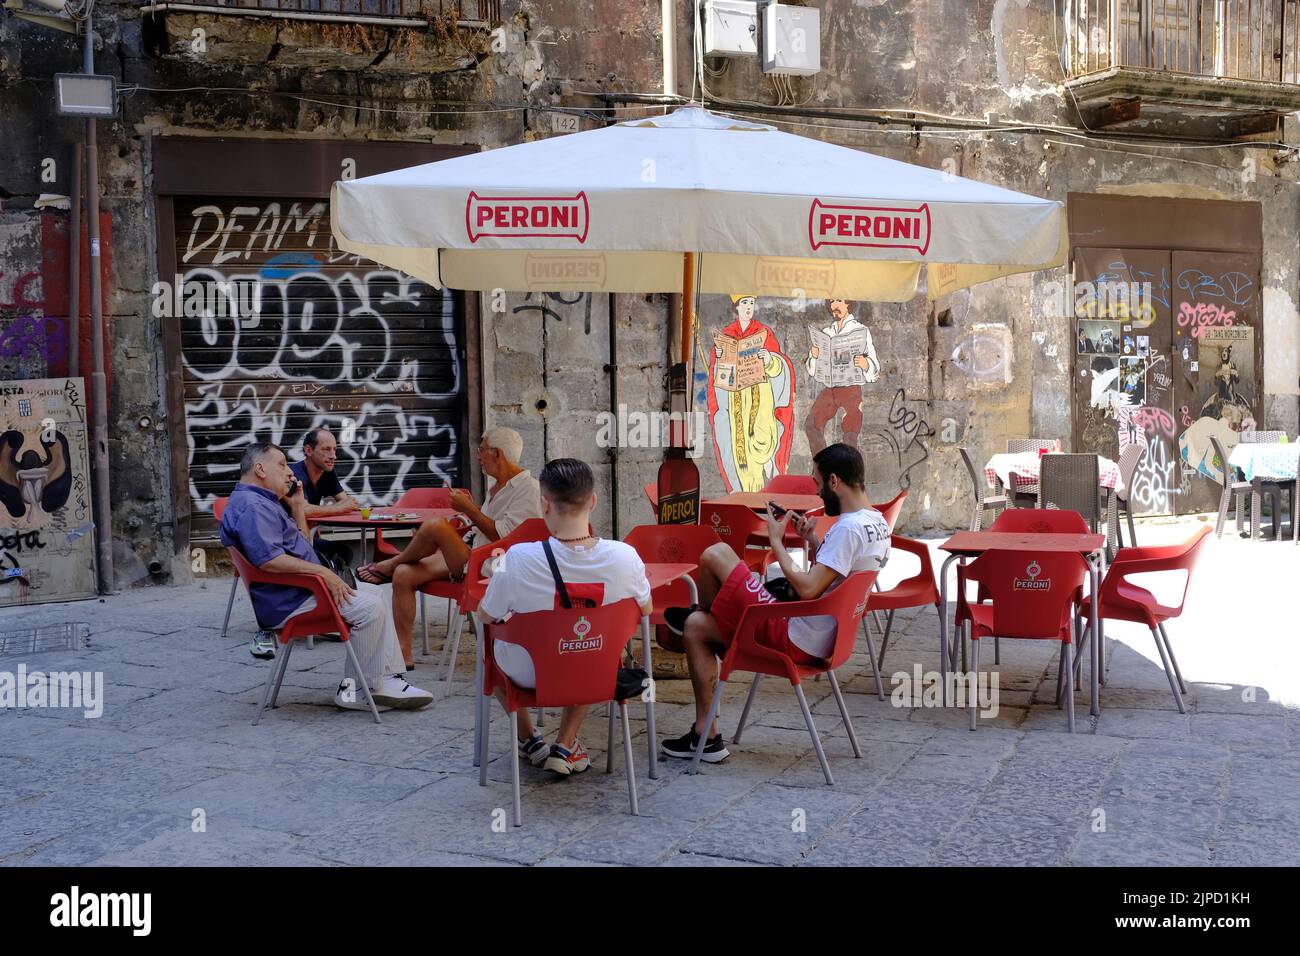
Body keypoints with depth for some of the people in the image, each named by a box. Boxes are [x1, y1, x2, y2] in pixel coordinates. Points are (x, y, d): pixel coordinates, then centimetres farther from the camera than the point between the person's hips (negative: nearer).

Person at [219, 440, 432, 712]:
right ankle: (356, 689, -7)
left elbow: (301, 548, 25)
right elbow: (268, 558, -29)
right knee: (369, 607, -19)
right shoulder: (251, 505, -15)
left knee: (374, 595, 11)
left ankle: (389, 679, 5)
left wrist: (297, 507, 14)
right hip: (285, 603, -12)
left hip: (297, 592, 12)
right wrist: (322, 572, -24)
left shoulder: (262, 503, 21)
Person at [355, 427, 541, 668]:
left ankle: (392, 563, 2)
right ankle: (403, 654, -3)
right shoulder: (498, 486, 20)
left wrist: (469, 509, -14)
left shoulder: (528, 489, -12)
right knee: (403, 575, -6)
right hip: (472, 556, 10)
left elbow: (503, 535, -21)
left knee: (435, 525, -27)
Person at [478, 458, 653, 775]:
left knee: (491, 639, 32)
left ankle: (529, 740, 34)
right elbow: (645, 610, -2)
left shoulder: (519, 558, -30)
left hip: (530, 674, -1)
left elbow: (486, 616, -11)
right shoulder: (624, 557, -23)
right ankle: (565, 746, 26)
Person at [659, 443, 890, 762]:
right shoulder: (877, 524, 9)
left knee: (715, 554, -8)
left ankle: (700, 612, 23)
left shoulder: (849, 528, -23)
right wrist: (813, 541, 8)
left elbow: (807, 589, -27)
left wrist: (776, 540, -15)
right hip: (818, 639, 10)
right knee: (696, 628, 15)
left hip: (795, 640, -10)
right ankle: (705, 734, 18)